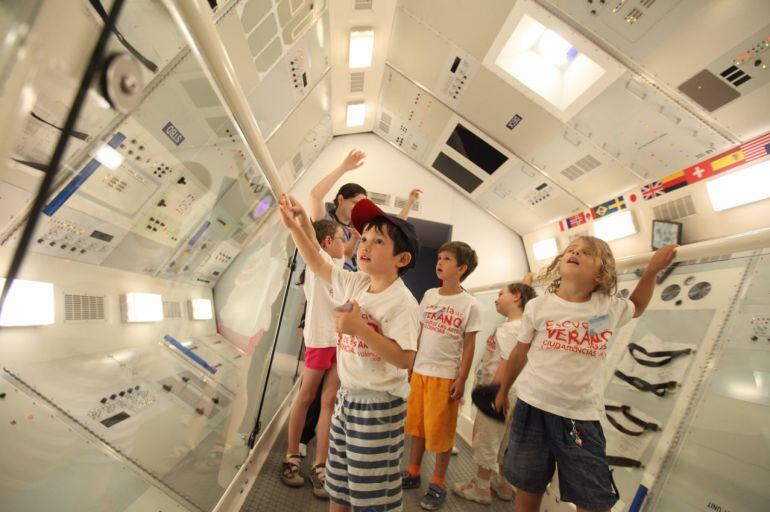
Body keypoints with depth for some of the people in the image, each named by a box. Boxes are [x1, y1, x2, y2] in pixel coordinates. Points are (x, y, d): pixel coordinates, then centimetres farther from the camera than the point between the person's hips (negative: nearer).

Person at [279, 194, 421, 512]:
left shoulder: (402, 302, -22)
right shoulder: (354, 284, -1)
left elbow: (404, 359, -27)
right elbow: (318, 265, 9)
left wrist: (360, 328, -32)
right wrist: (294, 227, 3)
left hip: (379, 405, -6)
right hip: (346, 396, 7)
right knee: (337, 486, 26)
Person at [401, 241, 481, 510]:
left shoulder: (469, 304, -10)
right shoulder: (429, 295, 2)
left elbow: (469, 345, -6)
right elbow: (420, 332, 8)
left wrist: (461, 380, -9)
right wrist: (410, 363, 8)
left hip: (446, 375, -4)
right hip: (420, 370, 5)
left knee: (440, 430, 10)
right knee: (417, 424, 17)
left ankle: (438, 483, 31)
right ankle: (413, 472, 37)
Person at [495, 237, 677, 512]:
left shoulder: (610, 308, -2)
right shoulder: (538, 307, -7)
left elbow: (636, 306, 25)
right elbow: (519, 355, 5)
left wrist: (652, 270, 13)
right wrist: (503, 392, 15)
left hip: (582, 417, 1)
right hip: (533, 408, -1)